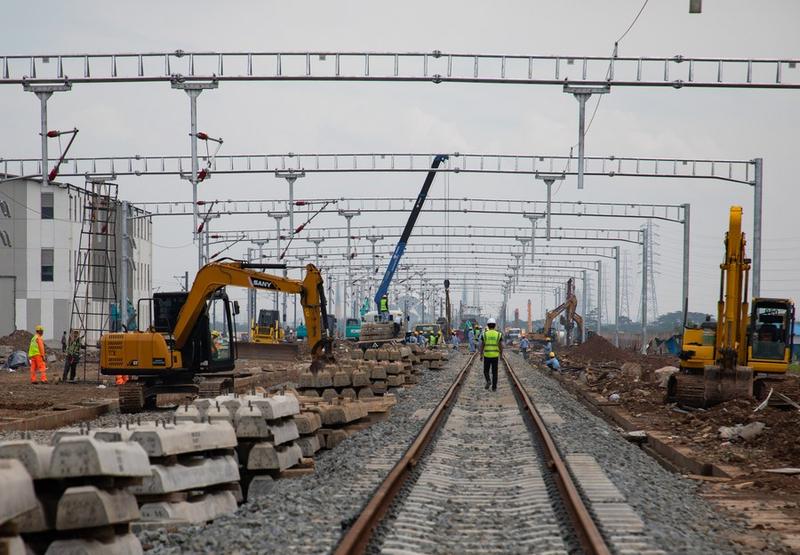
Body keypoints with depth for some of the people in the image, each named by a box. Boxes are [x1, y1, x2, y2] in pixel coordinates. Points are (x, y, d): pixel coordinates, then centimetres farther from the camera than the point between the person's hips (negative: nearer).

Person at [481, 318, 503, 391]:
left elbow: (482, 346, -4)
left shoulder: (485, 334, -5)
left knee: (486, 371, 14)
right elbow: (501, 346, -3)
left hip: (487, 356, -1)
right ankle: (494, 387, 6)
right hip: (495, 356, 1)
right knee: (494, 372, 9)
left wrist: (481, 355, 6)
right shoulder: (498, 334, -3)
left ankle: (488, 381, -13)